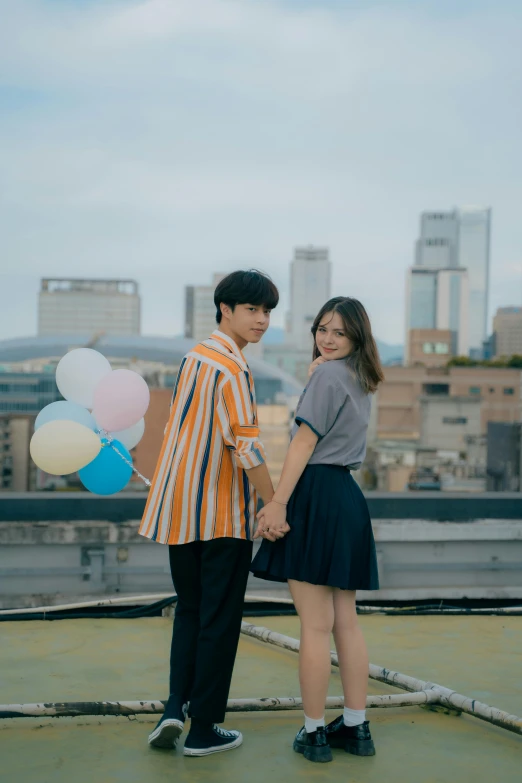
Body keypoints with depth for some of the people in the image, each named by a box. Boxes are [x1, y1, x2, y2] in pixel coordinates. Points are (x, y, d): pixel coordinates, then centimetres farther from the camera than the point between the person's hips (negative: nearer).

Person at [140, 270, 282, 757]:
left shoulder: (194, 357, 11)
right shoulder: (231, 369, -15)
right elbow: (245, 445, -22)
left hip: (179, 510, 8)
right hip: (224, 515, -7)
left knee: (190, 610, 19)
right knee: (219, 620, 4)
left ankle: (176, 706, 7)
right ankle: (203, 729, 11)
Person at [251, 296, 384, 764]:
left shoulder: (329, 374, -6)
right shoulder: (360, 381, 20)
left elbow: (305, 440, -13)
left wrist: (278, 502, -16)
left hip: (316, 494, -9)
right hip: (349, 498, 9)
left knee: (315, 625, -3)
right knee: (345, 621, 12)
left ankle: (314, 733, 4)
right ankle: (356, 728, 17)